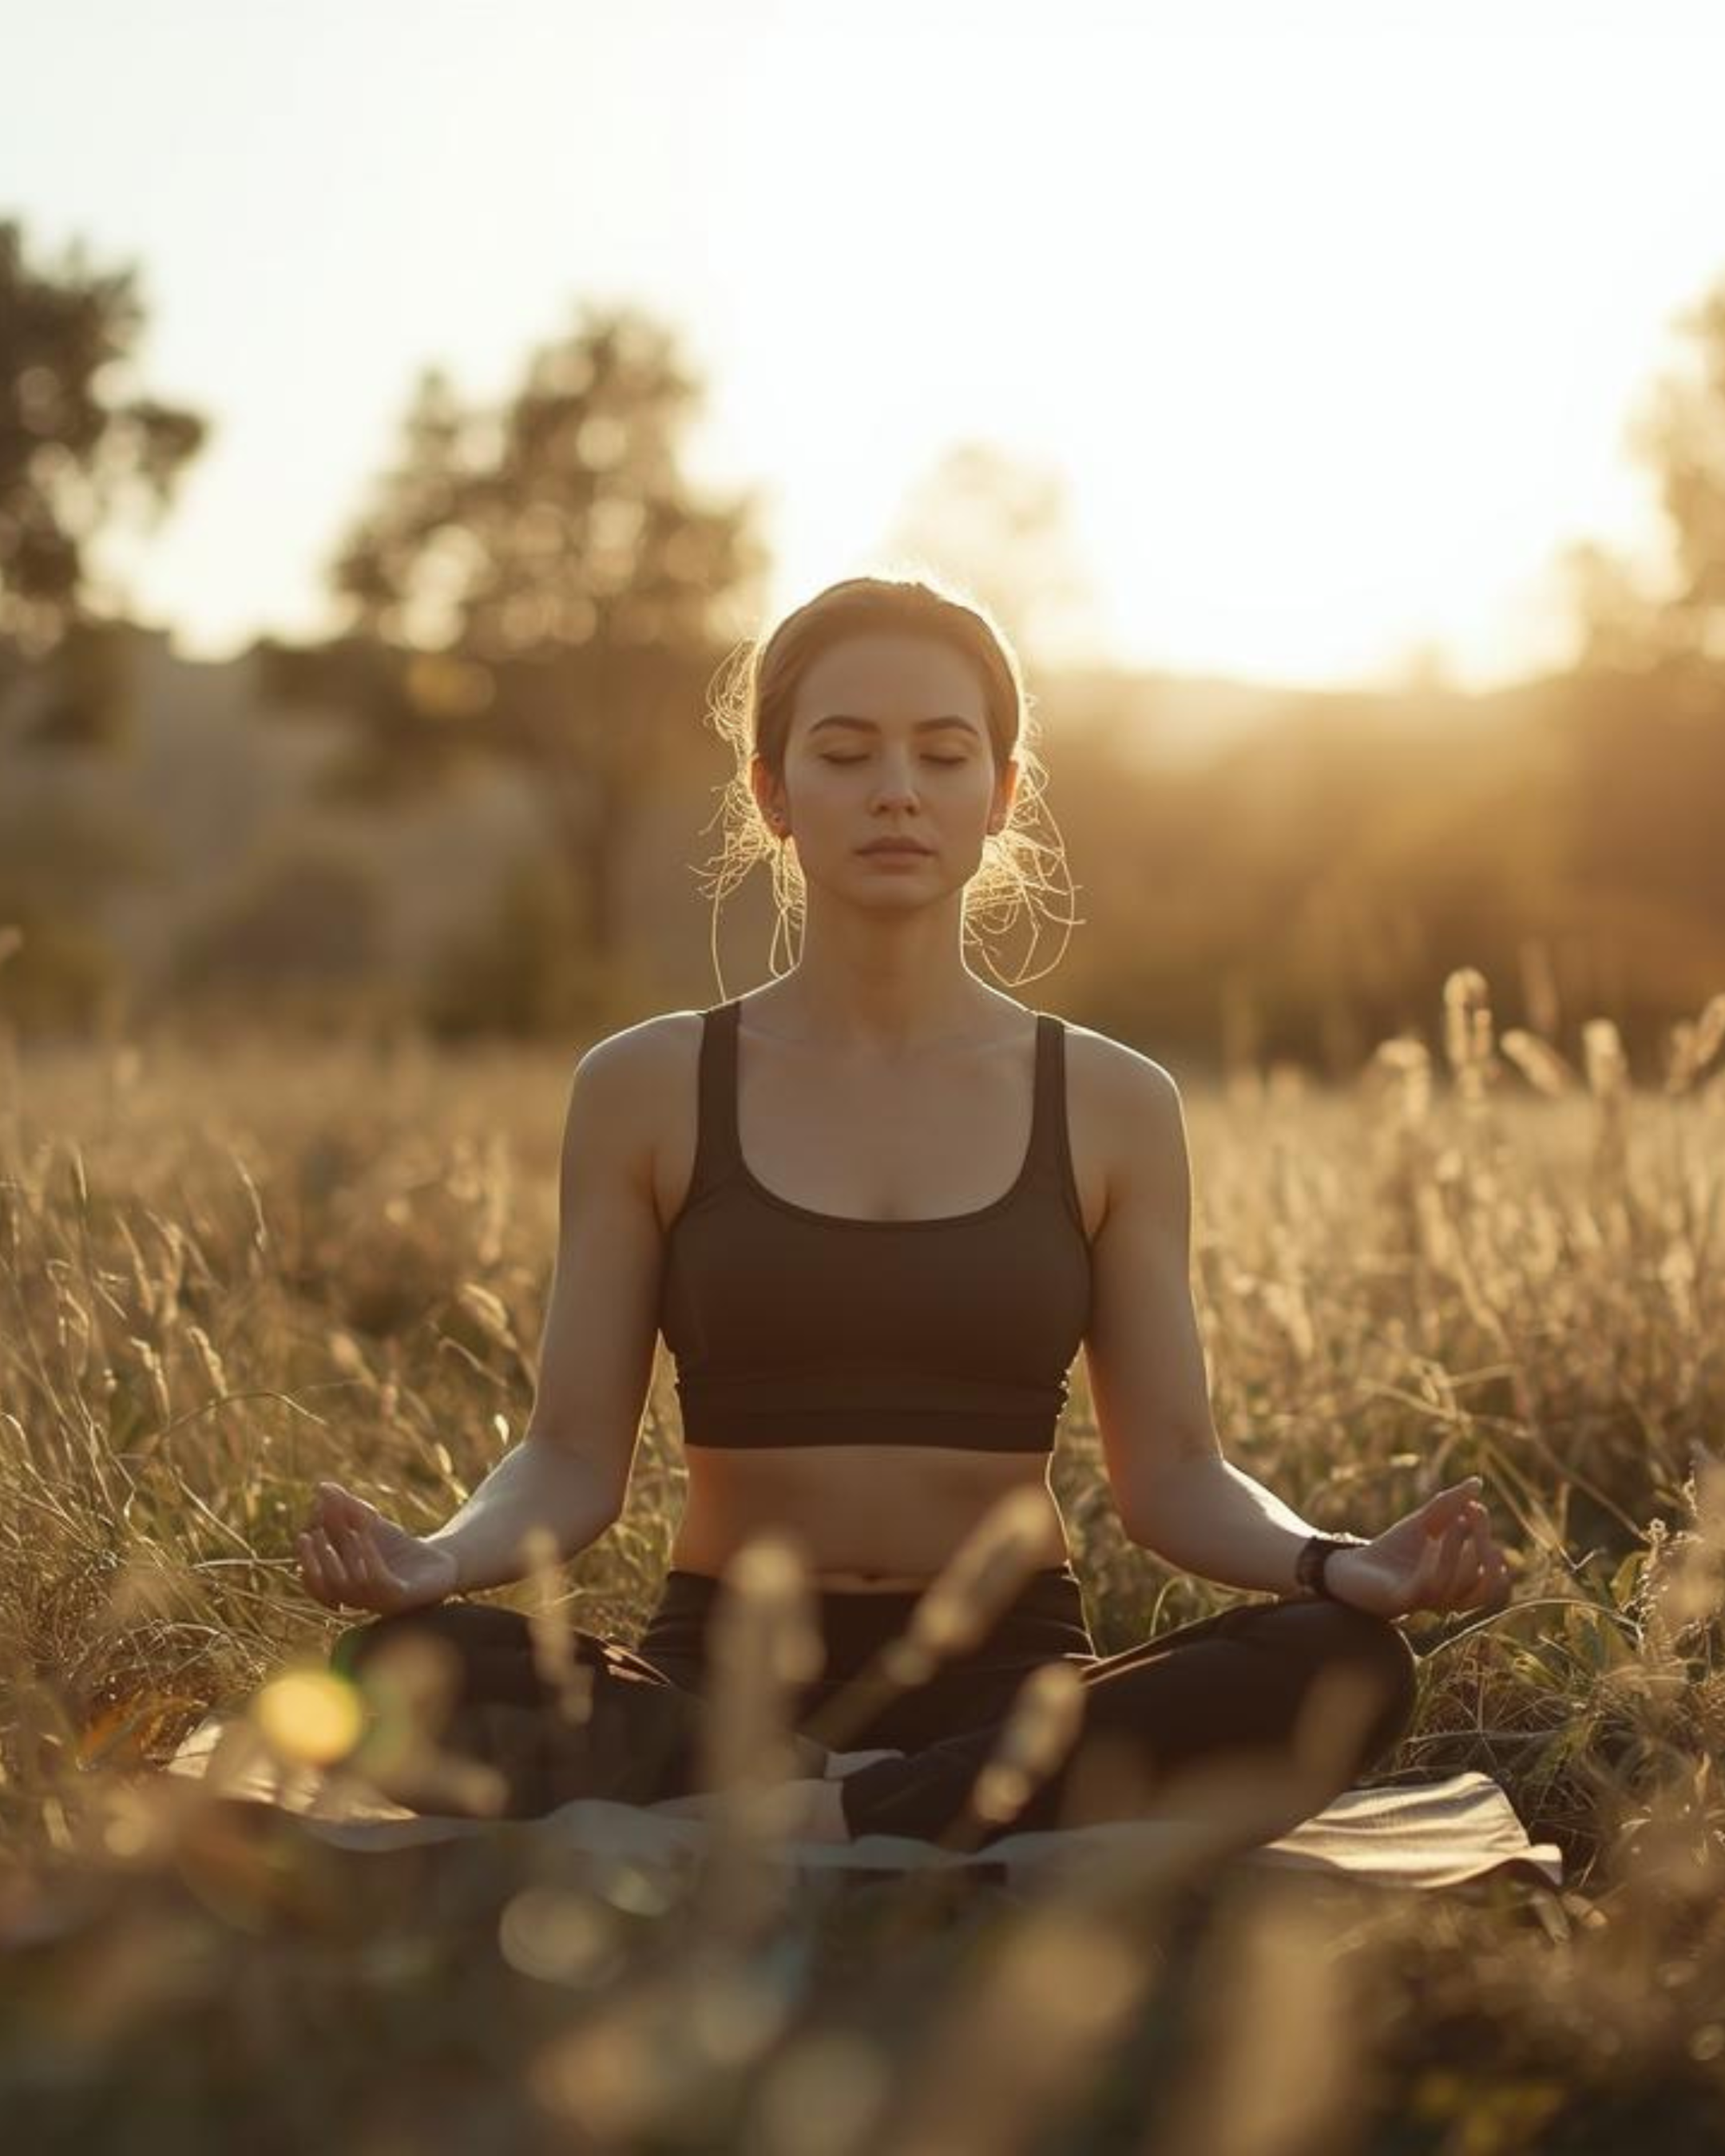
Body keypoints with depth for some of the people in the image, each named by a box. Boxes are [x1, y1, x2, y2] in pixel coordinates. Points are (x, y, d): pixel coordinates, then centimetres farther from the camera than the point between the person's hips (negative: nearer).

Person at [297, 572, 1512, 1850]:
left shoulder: (1112, 1106, 6)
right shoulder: (645, 1090, 4)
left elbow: (1172, 1473, 3)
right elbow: (574, 1458, 1)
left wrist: (1338, 1566, -17)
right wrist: (438, 1558, -20)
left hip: (1014, 1676, 1)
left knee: (1346, 1670, -29)